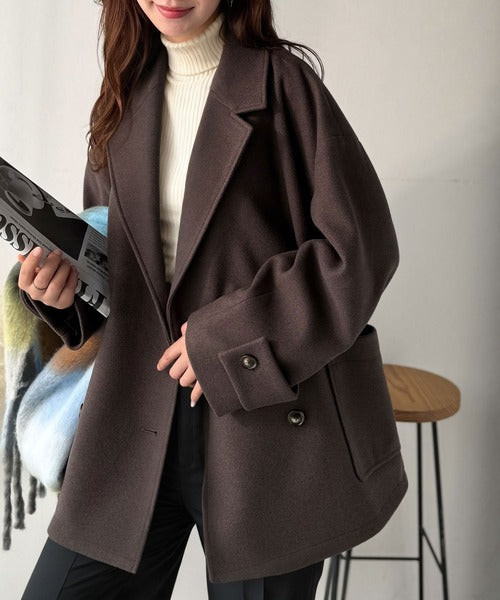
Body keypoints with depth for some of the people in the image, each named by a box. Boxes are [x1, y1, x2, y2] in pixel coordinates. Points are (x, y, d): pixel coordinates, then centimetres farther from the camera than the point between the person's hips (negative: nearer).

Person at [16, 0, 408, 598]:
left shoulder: (284, 84, -4)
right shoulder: (122, 101, 12)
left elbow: (362, 246, -10)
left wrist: (225, 337, -13)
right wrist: (62, 285, -3)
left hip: (270, 418, -4)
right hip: (142, 425, 5)